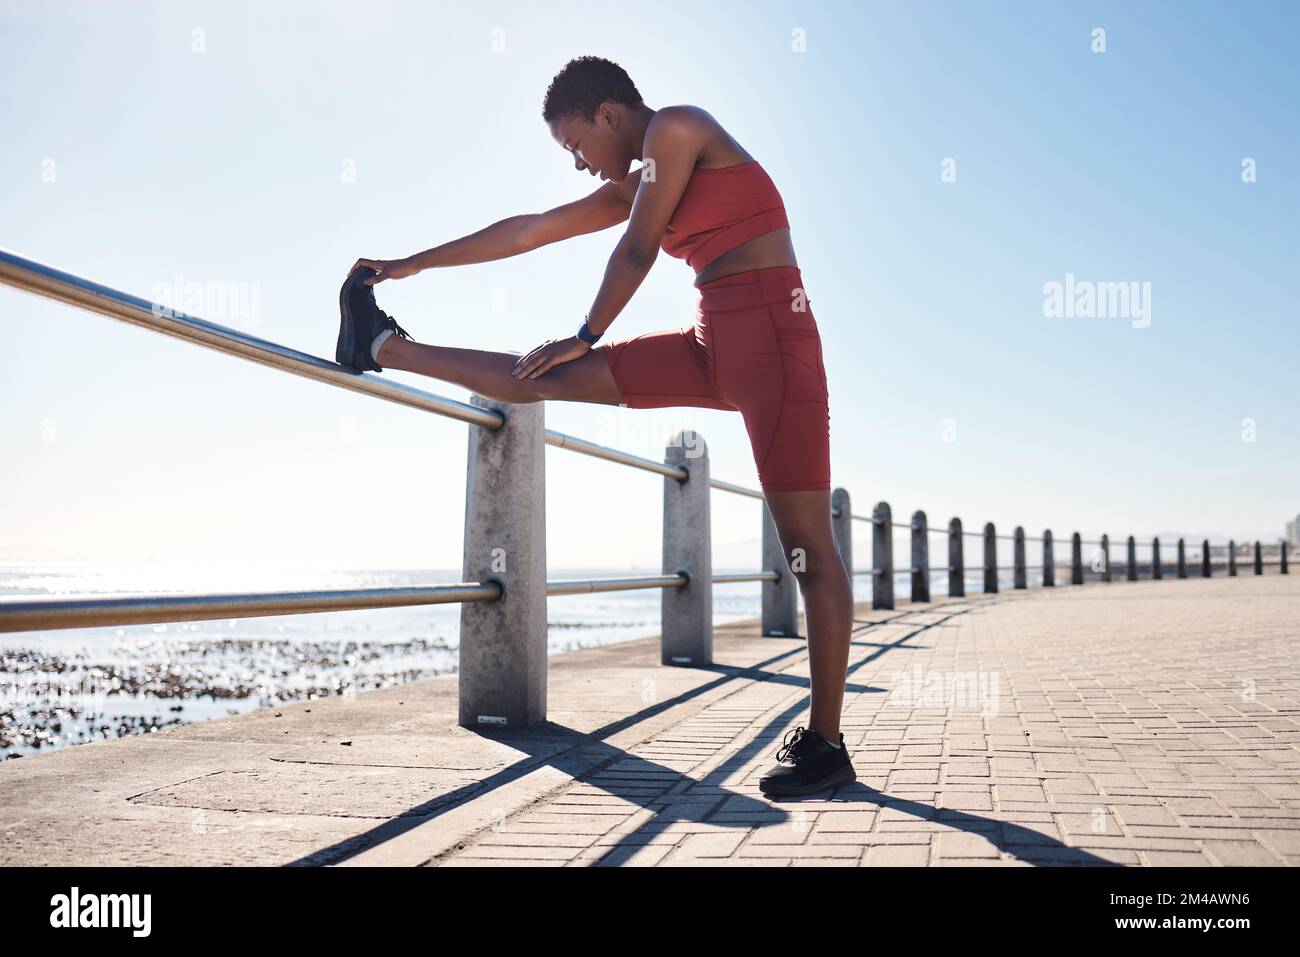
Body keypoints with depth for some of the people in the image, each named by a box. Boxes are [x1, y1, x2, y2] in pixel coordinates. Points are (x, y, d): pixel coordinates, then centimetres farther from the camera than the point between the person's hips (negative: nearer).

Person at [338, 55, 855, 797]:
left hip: (772, 339, -7)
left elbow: (637, 253, -5)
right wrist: (411, 265, 27)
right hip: (715, 346, 8)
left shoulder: (677, 128, -3)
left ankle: (826, 745, -4)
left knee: (806, 540, -8)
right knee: (546, 378, 7)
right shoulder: (633, 186, 20)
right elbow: (527, 231, 24)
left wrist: (587, 338, 7)